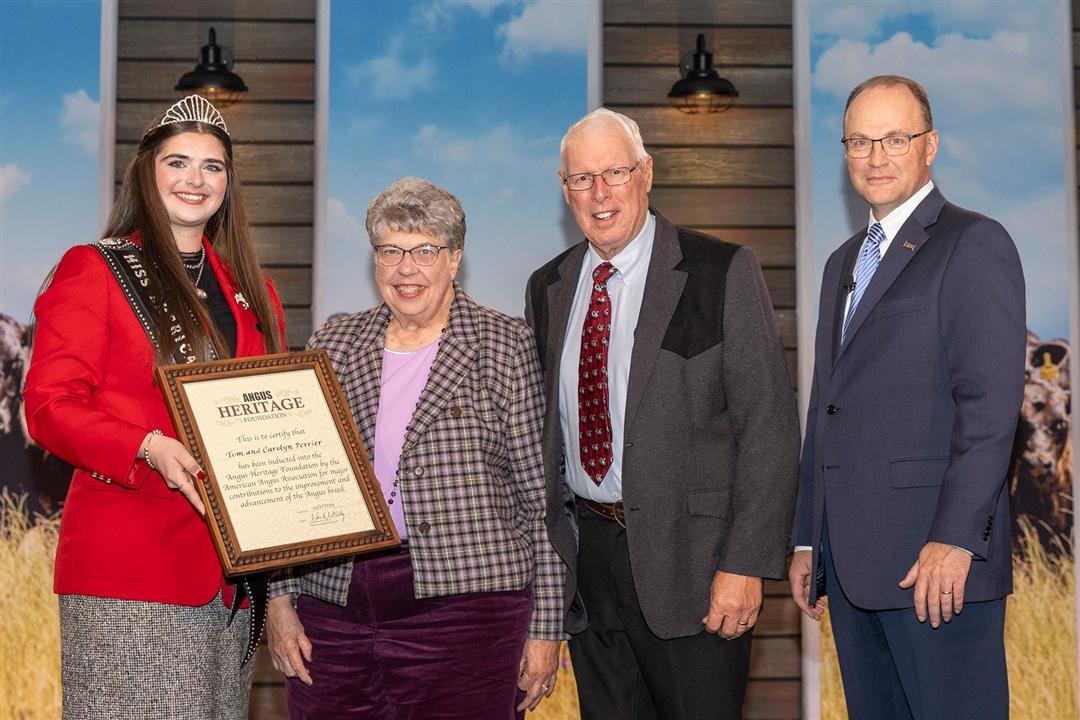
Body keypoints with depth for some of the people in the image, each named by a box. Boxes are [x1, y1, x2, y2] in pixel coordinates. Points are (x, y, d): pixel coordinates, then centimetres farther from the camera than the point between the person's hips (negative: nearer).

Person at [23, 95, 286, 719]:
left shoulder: (250, 290, 17)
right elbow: (51, 404, -8)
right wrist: (149, 448, -23)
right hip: (128, 567, -5)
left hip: (229, 568, 6)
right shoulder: (94, 270, 1)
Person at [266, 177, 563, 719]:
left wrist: (544, 629, -2)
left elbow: (539, 495, 0)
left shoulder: (507, 346, 2)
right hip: (333, 608, 3)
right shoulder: (332, 346, 11)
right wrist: (279, 600, 6)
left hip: (462, 605, -3)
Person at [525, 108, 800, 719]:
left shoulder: (722, 272, -6)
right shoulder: (548, 289, 10)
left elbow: (769, 426, -9)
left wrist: (745, 564, -15)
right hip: (585, 554, 5)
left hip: (687, 557, -5)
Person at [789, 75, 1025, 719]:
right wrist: (808, 541, 17)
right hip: (850, 559, 7)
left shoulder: (975, 244, -4)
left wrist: (955, 539, -20)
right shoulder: (844, 262, 21)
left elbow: (991, 404, -14)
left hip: (937, 563, -7)